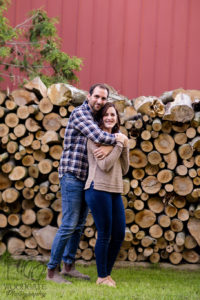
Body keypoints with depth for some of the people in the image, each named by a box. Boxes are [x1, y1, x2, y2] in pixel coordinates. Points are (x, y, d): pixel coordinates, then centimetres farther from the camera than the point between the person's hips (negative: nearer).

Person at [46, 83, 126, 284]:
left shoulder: (96, 119, 15)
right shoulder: (80, 113, -12)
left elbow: (109, 138, 4)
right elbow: (98, 137, -26)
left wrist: (109, 146, -20)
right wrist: (117, 139, -9)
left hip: (86, 178, 9)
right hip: (72, 175, -9)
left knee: (79, 225, 13)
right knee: (68, 225, -10)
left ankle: (68, 266, 23)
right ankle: (52, 271, -5)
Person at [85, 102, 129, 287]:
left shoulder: (115, 139, 18)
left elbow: (124, 170, 14)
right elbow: (105, 165, -14)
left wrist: (125, 148, 2)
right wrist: (119, 144, -9)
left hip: (115, 192, 8)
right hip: (99, 189, -7)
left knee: (119, 235, 7)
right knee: (105, 235, -4)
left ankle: (107, 273, 19)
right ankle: (102, 277, 6)